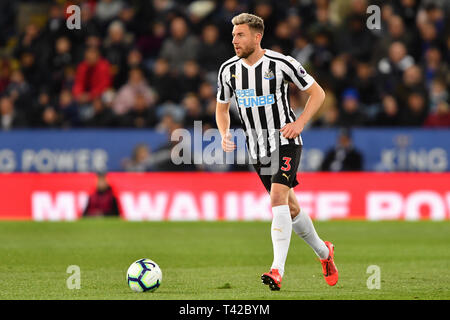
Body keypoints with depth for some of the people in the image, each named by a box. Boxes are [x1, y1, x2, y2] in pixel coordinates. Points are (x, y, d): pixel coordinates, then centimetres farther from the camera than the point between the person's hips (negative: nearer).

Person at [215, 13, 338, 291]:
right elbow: (222, 108, 15)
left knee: (278, 198, -23)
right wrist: (225, 135, -4)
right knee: (290, 208, 12)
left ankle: (278, 270, -29)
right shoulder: (228, 70, 0)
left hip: (286, 143, -5)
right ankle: (324, 252, 35)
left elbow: (318, 93, -3)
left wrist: (299, 123, -17)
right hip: (258, 150, 5)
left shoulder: (281, 64, -13)